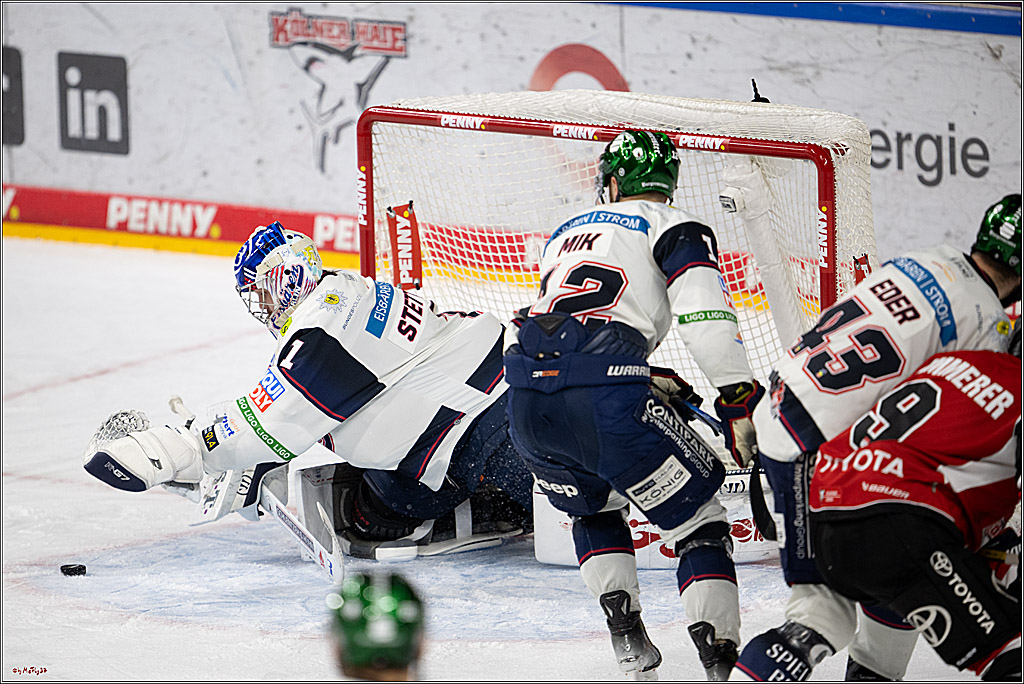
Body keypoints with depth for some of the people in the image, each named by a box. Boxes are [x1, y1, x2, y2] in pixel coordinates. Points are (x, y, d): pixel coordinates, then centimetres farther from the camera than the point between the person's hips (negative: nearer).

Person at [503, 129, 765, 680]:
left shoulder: (567, 233, 33)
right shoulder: (672, 227, 13)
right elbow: (705, 318, -4)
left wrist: (650, 382, 33)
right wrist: (740, 404, -4)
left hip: (525, 402, 5)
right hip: (605, 401, -5)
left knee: (592, 510, 33)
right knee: (698, 523, 6)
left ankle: (626, 634, 18)